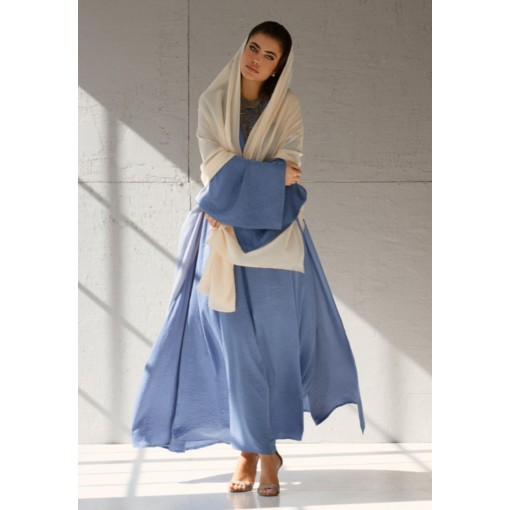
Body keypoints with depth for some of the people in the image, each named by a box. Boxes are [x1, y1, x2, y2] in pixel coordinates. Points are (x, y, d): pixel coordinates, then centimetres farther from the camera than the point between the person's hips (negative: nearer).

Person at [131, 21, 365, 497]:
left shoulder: (287, 106, 6)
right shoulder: (212, 101, 8)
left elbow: (290, 167, -4)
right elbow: (215, 164, -2)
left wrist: (240, 180, -15)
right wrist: (272, 176, -9)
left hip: (274, 232, 0)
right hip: (225, 233, 0)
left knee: (275, 341, -5)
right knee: (236, 342, -4)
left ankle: (265, 446, 4)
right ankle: (251, 449, 0)